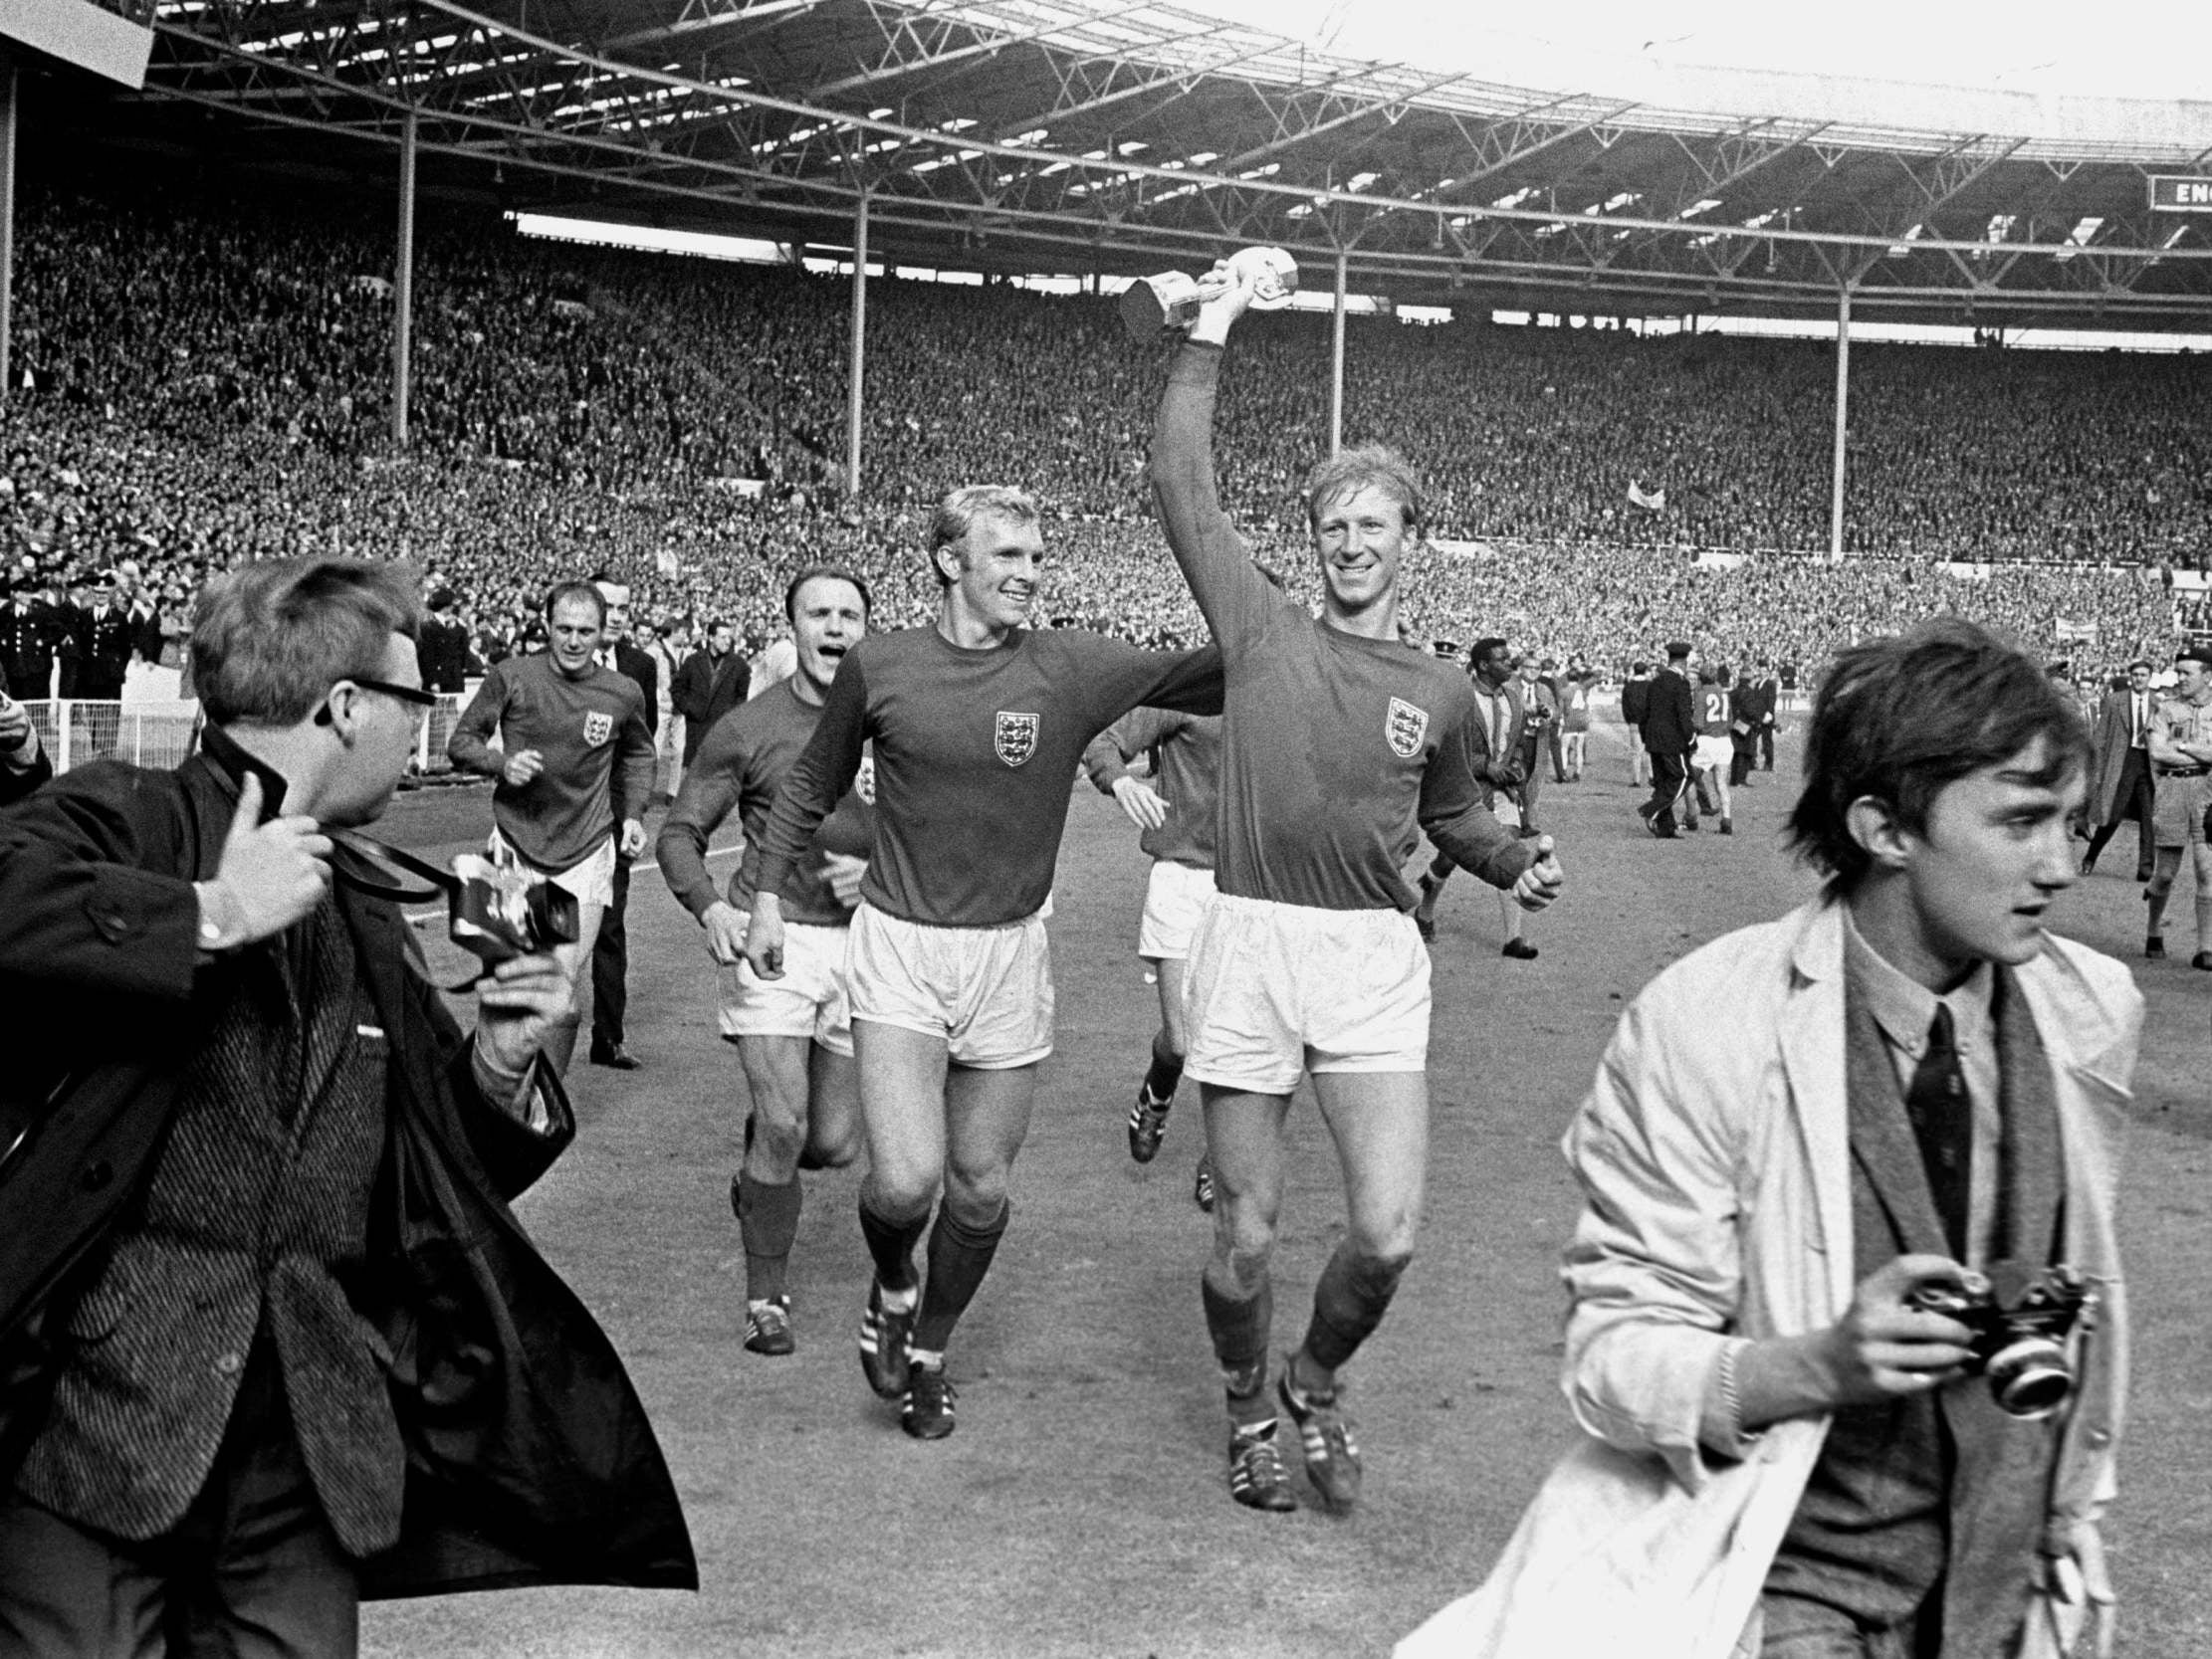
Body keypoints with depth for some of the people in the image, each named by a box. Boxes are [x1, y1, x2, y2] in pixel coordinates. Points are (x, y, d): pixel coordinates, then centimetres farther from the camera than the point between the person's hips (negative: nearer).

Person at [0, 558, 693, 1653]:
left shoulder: (368, 926, 20)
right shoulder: (126, 820, -1)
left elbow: (443, 1176, 25)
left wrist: (497, 1070, 6)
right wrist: (209, 914, -19)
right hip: (101, 1410, -6)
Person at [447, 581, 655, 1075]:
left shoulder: (623, 693, 0)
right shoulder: (512, 676, -5)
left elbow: (638, 754, 21)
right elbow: (461, 741, 3)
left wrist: (633, 814, 9)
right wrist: (502, 764, -15)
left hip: (586, 854, 0)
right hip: (518, 848, 0)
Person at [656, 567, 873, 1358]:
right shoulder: (748, 729, -2)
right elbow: (679, 831, 4)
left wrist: (879, 873, -10)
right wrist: (710, 906, -14)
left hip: (860, 941, 3)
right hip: (771, 936, -3)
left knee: (835, 1144, 7)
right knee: (782, 1125, -11)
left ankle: (754, 1175, 42)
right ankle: (767, 1298, 7)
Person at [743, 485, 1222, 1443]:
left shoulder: (1069, 670, -6)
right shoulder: (878, 666, -4)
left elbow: (1217, 677, -12)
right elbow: (814, 782, 11)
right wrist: (769, 892, 12)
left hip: (1009, 952, 2)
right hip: (897, 945, -1)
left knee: (981, 1188, 10)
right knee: (906, 1179, -16)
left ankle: (927, 1351, 36)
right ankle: (889, 1289, 20)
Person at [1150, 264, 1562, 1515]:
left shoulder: (1440, 692, 11)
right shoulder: (1262, 628, 5)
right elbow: (1181, 480, 1)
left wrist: (1522, 864, 7)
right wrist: (1213, 333, 4)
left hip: (1375, 958, 1)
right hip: (1251, 945, -1)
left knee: (1389, 1235, -8)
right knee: (1247, 1236, 5)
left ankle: (1319, 1383, 23)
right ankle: (1251, 1415, 33)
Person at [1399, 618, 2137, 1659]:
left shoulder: (2095, 1010, -3)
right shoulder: (1699, 1028, -16)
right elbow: (1612, 1353, -13)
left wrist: (2071, 1537, 17)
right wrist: (1819, 1364, -28)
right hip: (1790, 1572, -4)